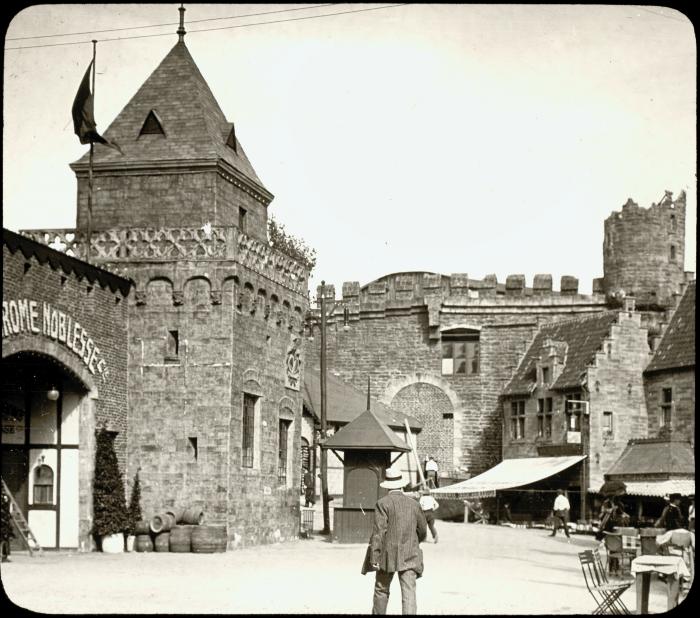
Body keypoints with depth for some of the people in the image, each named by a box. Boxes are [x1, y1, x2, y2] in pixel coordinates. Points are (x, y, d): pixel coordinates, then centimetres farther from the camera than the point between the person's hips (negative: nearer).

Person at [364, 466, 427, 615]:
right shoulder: (414, 504, 7)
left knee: (381, 590, 15)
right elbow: (423, 531, 16)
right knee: (409, 592, -5)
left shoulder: (382, 503, -6)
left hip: (388, 554, -2)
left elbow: (378, 531, -13)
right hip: (410, 556, 2)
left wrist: (374, 558, -12)